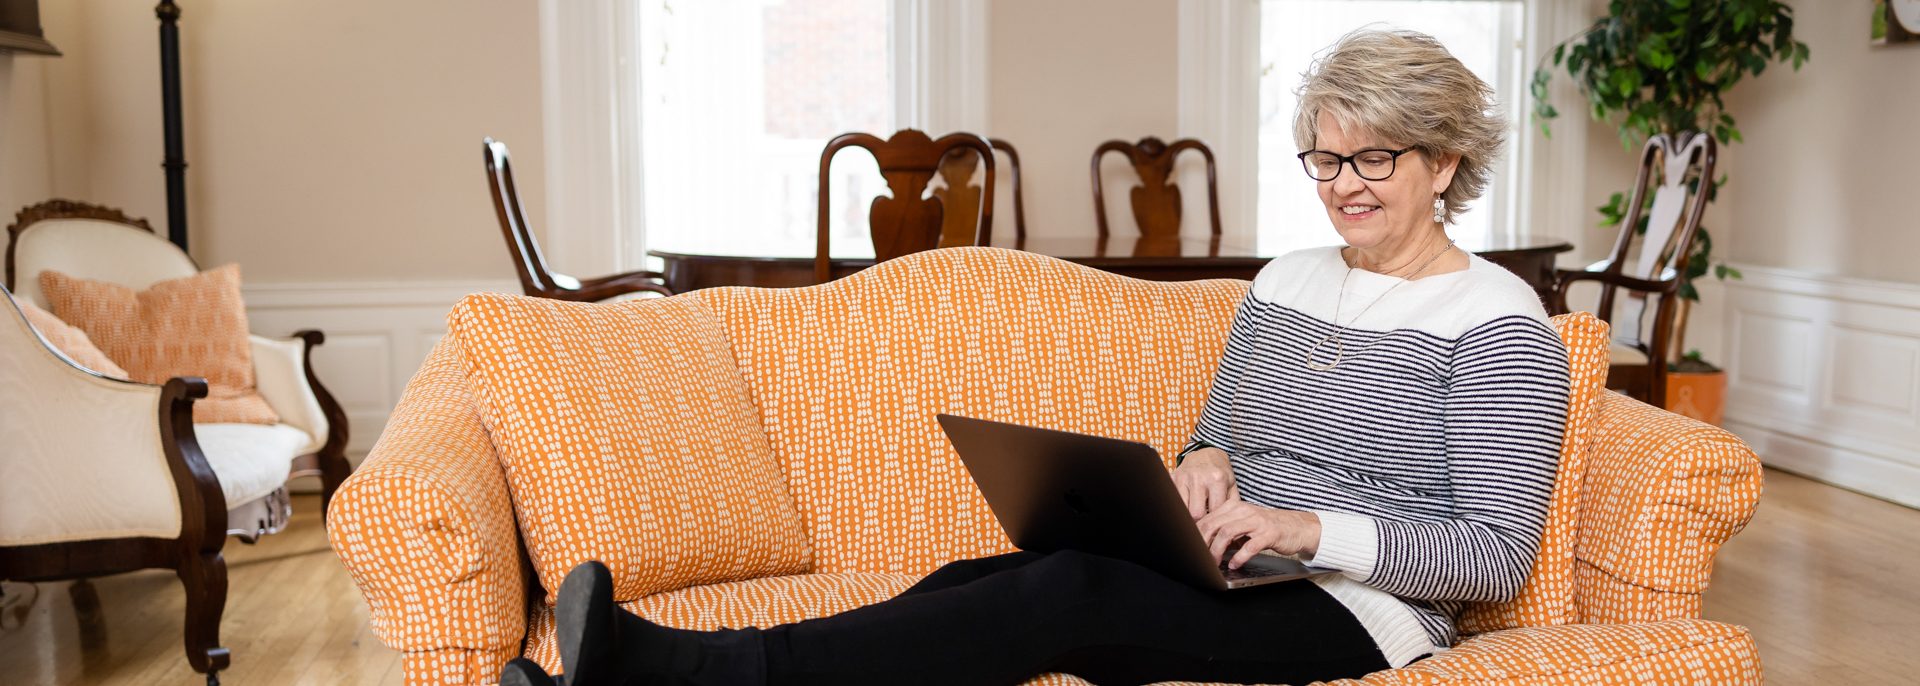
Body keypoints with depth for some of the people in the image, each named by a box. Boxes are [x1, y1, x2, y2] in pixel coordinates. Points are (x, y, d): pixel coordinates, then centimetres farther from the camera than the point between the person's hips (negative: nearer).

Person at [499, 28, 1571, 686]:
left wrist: (1313, 528, -22)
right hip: (1238, 574, 6)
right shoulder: (1284, 284, 16)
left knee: (1071, 591, -32)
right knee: (987, 581, -23)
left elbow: (1498, 557, -9)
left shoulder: (1501, 323, -4)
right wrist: (1204, 460, -4)